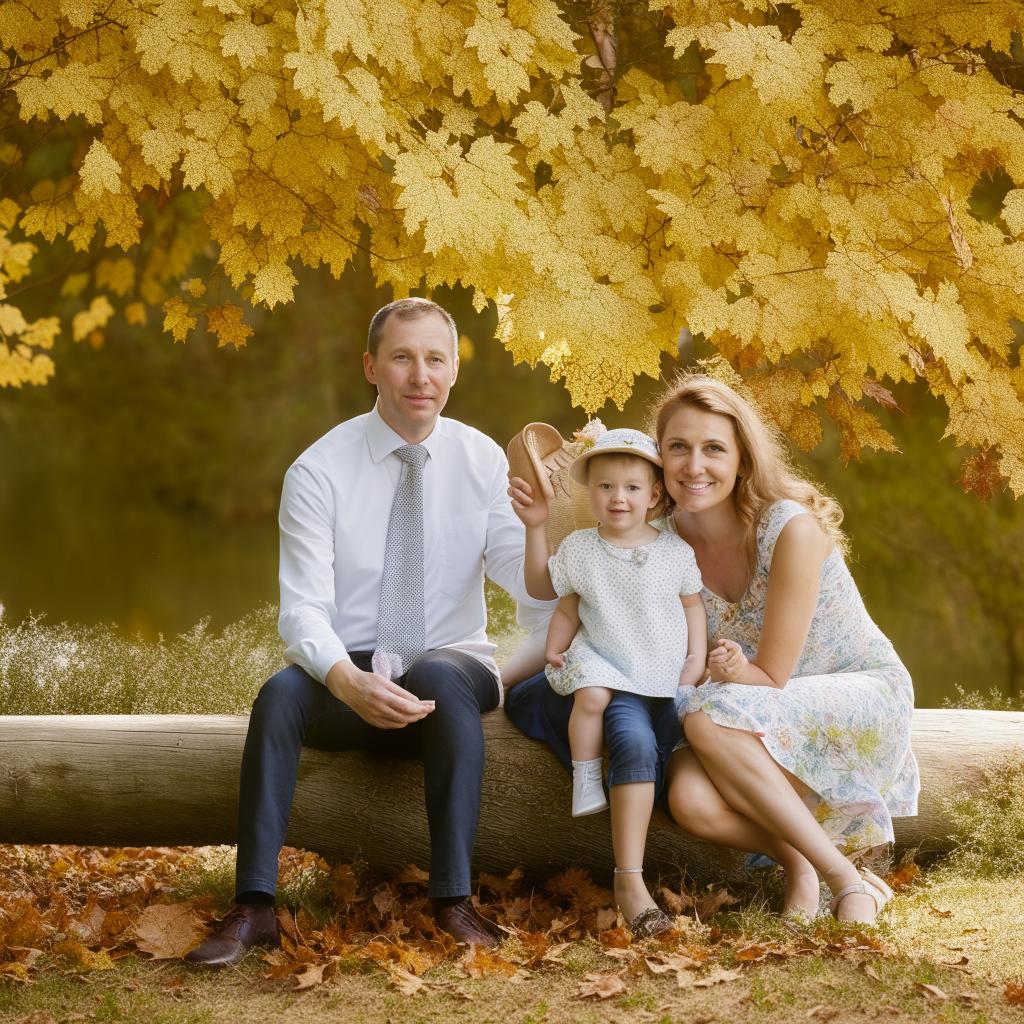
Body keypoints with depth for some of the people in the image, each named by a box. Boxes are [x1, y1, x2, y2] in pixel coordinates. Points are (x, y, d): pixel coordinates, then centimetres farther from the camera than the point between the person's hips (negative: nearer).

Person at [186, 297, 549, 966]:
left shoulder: (483, 461, 1)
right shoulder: (320, 472, -5)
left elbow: (529, 582, -8)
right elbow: (303, 609, -13)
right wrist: (349, 682, -33)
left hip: (451, 666, 0)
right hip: (347, 673, 0)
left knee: (441, 678, -35)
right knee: (281, 692, -32)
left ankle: (454, 899, -33)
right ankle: (254, 908, -32)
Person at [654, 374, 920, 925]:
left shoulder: (792, 529, -21)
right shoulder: (667, 537, -6)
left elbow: (771, 680, -17)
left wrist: (734, 674, -39)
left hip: (866, 700, -4)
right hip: (772, 724, 4)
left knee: (709, 718, -33)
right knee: (691, 799, -30)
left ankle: (845, 878, -22)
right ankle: (796, 861, -2)